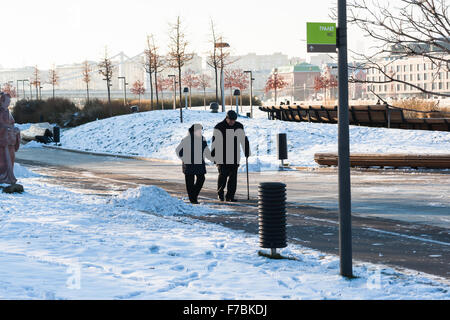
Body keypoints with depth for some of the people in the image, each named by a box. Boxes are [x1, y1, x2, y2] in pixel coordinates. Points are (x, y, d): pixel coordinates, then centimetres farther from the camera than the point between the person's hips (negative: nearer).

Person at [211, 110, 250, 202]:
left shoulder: (239, 127, 7)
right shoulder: (219, 127, -3)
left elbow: (244, 139, 13)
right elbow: (215, 142, -4)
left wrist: (247, 151, 8)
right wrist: (213, 156, -8)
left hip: (235, 157, 3)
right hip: (222, 157, -3)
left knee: (233, 176, -1)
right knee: (223, 175, -5)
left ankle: (230, 196, 5)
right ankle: (220, 193, 14)